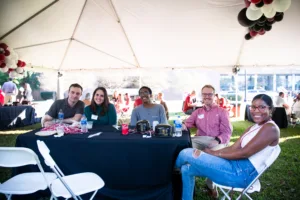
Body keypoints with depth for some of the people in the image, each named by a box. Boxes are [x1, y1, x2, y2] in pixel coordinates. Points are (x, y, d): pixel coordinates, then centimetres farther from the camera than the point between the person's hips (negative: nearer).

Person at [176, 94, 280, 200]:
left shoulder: (270, 128, -12)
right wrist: (210, 152, -4)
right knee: (187, 168, 6)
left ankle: (174, 168, 26)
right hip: (235, 164, 10)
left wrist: (214, 153, -11)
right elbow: (234, 148, 8)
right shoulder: (253, 127, 17)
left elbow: (244, 153, -18)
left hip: (243, 173, -10)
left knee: (186, 154, -10)